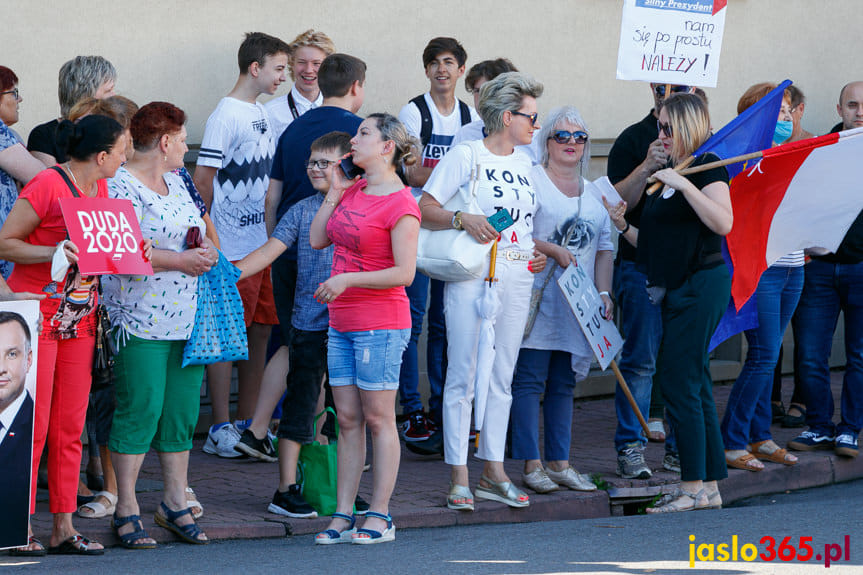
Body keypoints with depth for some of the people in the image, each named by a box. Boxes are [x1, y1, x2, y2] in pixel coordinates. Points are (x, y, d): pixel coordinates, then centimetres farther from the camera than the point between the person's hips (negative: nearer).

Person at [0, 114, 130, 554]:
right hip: (38, 315, -8)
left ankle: (63, 528, 11)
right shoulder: (47, 185, -13)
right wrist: (53, 252, -24)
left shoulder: (100, 189, 12)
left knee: (70, 428, 7)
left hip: (79, 318, 8)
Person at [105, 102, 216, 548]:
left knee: (183, 409, 8)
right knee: (140, 408, -9)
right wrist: (180, 261, -17)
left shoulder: (175, 182, 16)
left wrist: (204, 251, 5)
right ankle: (126, 510, -2)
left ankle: (175, 504, 15)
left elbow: (194, 225, 28)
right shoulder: (121, 187, -10)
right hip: (142, 321, -8)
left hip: (188, 319, 8)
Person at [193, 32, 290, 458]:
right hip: (233, 249, -8)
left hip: (264, 244, 8)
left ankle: (248, 424, 19)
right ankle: (220, 430, 0)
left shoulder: (262, 114, 14)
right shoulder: (225, 116, -12)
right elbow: (203, 178, -13)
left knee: (260, 330, 10)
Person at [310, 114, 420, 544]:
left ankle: (379, 518, 3)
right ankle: (342, 516, 10)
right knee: (347, 419, 8)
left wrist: (348, 280, -18)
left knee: (378, 418, -2)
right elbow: (317, 239, 13)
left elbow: (404, 273, -17)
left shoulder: (400, 204, -13)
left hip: (380, 325, -8)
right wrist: (335, 191, 7)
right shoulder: (355, 190, 13)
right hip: (342, 322, 8)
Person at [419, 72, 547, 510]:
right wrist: (463, 219, -24)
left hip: (517, 283, 7)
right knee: (464, 376, -5)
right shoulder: (465, 156, -5)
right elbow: (424, 209, -10)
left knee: (501, 379, 10)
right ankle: (459, 478, -2)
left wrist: (539, 252, 10)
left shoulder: (523, 162, 16)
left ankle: (494, 472, 16)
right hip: (473, 278, -7)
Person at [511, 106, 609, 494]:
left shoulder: (592, 192, 19)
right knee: (529, 380, -6)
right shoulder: (531, 180, -1)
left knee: (564, 383, 9)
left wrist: (604, 293, 8)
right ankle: (531, 465, -5)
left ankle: (559, 462, 13)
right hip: (537, 298, -6)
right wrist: (554, 251, -16)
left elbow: (604, 247, 19)